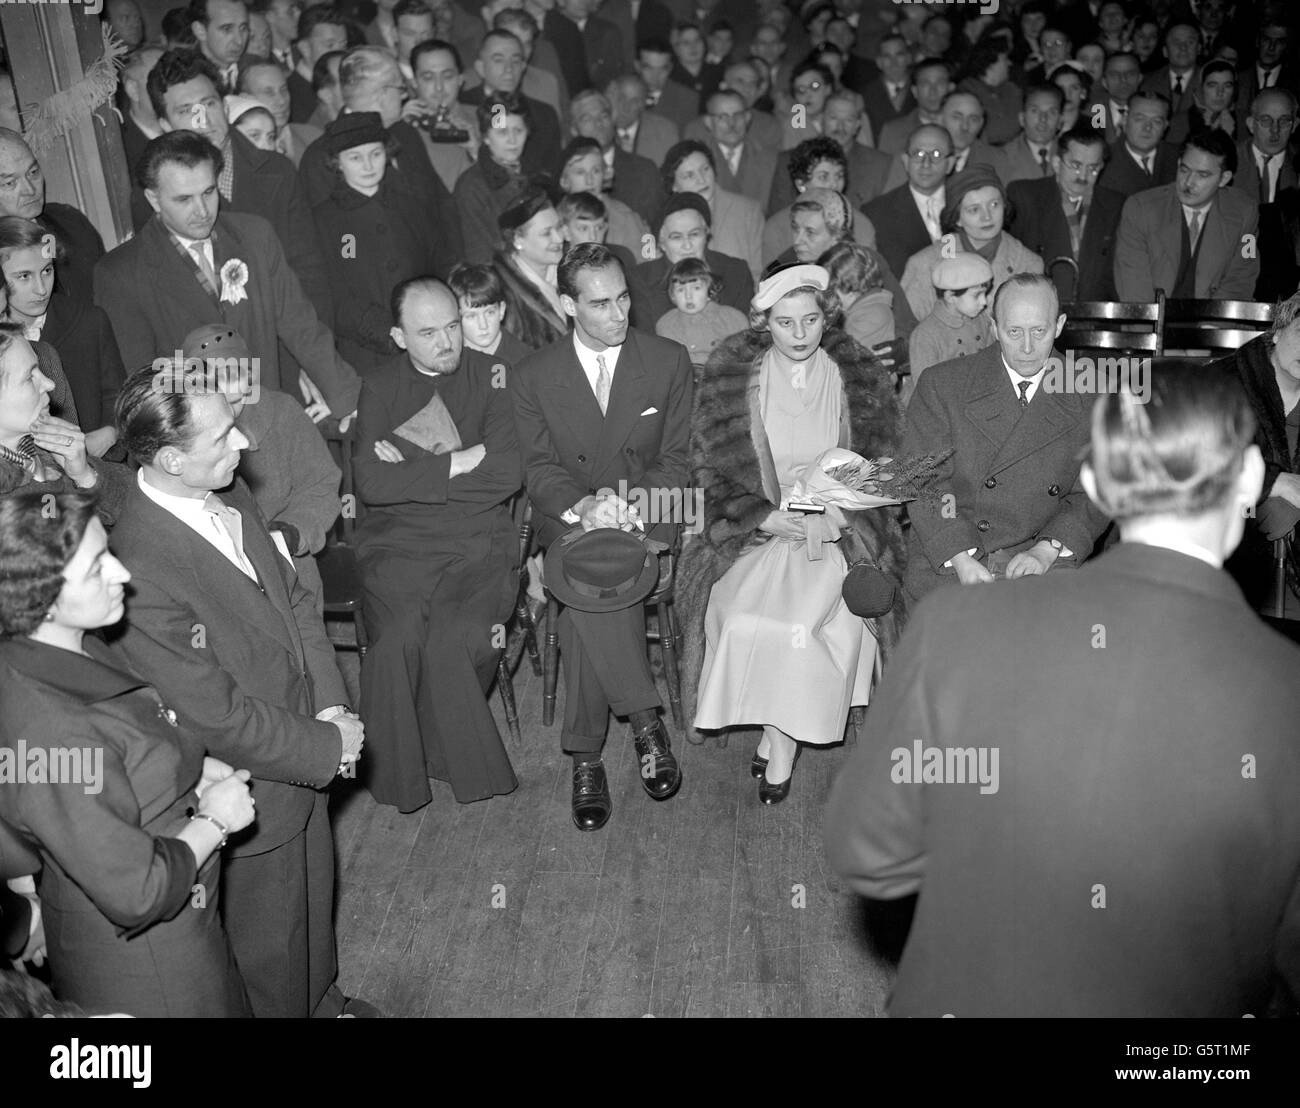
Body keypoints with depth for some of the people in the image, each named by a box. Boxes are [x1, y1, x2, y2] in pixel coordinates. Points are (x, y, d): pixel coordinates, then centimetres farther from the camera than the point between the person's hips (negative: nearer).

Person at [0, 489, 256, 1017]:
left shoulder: (74, 648, -8)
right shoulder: (48, 731, -35)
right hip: (140, 960, -8)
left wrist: (190, 770, -3)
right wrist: (213, 820, -15)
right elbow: (139, 893, -29)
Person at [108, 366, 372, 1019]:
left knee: (314, 901, 31)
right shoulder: (141, 571, -33)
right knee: (268, 949, 18)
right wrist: (327, 745, -16)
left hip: (304, 759, 8)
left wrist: (330, 703, -7)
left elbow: (292, 598, 4)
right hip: (248, 796, -8)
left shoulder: (229, 494, -8)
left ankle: (322, 1002, 56)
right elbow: (218, 718, -27)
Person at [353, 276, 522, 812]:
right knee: (400, 637, -26)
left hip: (480, 540, -1)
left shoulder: (492, 376, 8)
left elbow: (507, 474, -6)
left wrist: (414, 467, -4)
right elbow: (371, 483, -5)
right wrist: (460, 462, -6)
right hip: (399, 541, 1)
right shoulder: (380, 387, 11)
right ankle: (396, 770, -4)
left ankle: (450, 754, 1)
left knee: (455, 640, -26)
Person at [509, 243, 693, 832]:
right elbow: (540, 468, 0)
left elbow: (675, 460, 3)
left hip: (645, 518, -1)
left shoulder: (669, 361, 5)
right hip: (567, 520, 1)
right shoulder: (532, 375, 6)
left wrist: (632, 504, -17)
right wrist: (582, 505, -21)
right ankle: (644, 717, -21)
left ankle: (586, 755, -20)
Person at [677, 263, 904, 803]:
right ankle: (778, 734, -3)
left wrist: (834, 511, -10)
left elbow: (881, 464, 8)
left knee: (810, 619, -26)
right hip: (751, 524, 0)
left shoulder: (860, 377, 5)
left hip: (835, 529, 0)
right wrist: (763, 516, -12)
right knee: (747, 620, -26)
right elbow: (708, 465, 1)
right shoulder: (730, 375, 1)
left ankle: (779, 738, -6)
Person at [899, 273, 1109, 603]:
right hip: (945, 559, -1)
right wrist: (962, 560, -17)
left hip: (1042, 562, 1)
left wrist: (1045, 551, -12)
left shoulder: (1087, 399, 7)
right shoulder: (941, 384, 1)